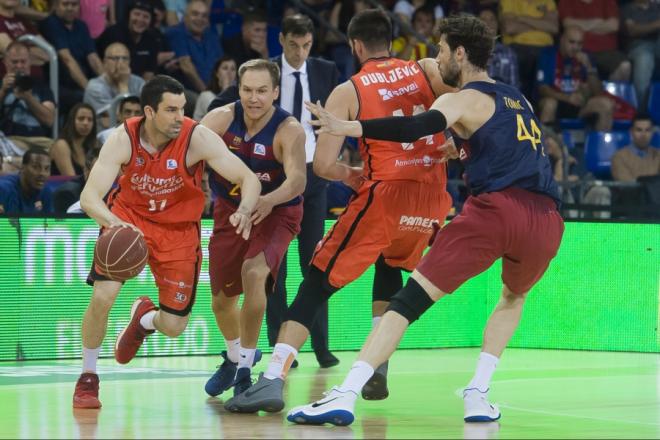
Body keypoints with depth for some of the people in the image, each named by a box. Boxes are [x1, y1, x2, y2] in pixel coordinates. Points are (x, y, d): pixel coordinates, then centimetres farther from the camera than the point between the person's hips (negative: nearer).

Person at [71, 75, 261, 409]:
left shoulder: (198, 138, -25)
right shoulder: (123, 139, -22)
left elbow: (249, 179, -25)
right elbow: (89, 197, -28)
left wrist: (244, 210, -48)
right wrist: (113, 222, -50)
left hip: (178, 229, 0)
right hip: (127, 218, 0)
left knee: (174, 327, -2)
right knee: (102, 297, -19)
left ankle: (145, 318, 38)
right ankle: (87, 378, 6)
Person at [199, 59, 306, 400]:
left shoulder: (288, 130, -26)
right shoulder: (222, 119, -17)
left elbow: (297, 180, -39)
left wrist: (268, 201, -59)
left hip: (275, 213, -4)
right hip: (230, 209, 4)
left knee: (254, 272, -30)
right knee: (222, 299, 10)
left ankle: (245, 369, -16)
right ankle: (234, 357, 43)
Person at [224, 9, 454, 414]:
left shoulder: (348, 92, 1)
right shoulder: (428, 70, 8)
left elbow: (323, 165, -3)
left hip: (384, 193, -4)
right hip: (432, 197, 4)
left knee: (318, 284, 2)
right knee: (392, 265, 33)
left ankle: (273, 380, -12)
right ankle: (378, 369, 26)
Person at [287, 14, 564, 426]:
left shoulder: (464, 99, 9)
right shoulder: (519, 99, 29)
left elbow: (414, 127, -12)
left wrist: (348, 127, -18)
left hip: (496, 208, -5)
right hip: (546, 218, 5)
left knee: (409, 299, -5)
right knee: (514, 297, 34)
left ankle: (346, 395, -17)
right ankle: (478, 396, 18)